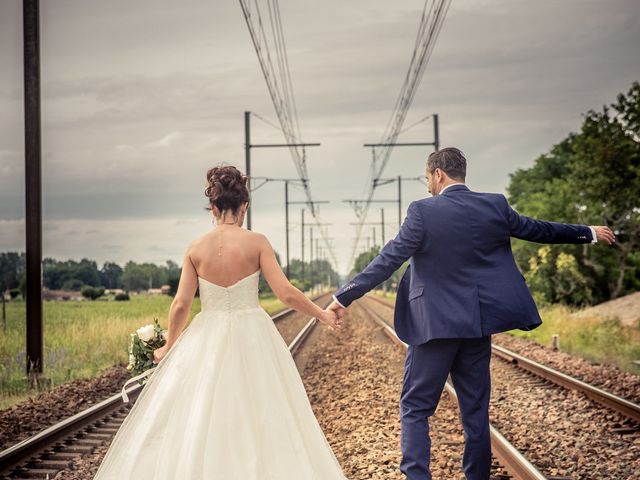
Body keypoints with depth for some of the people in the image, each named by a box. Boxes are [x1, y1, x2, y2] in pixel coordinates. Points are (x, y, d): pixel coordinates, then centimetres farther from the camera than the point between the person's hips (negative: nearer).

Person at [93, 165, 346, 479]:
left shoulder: (196, 248, -1)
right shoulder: (256, 243, -7)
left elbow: (180, 305, -2)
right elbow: (286, 293, -11)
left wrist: (169, 346, 14)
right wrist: (323, 315, 4)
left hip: (207, 342, 2)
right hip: (251, 340, -2)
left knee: (197, 424, 11)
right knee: (257, 422, 7)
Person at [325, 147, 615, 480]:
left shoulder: (423, 212, -12)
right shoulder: (495, 206, 2)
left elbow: (388, 260, -14)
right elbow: (539, 230, 14)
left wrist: (344, 297, -8)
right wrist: (589, 233, 30)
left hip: (435, 325, -4)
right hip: (478, 325, 5)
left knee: (415, 408, 4)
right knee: (476, 411, 13)